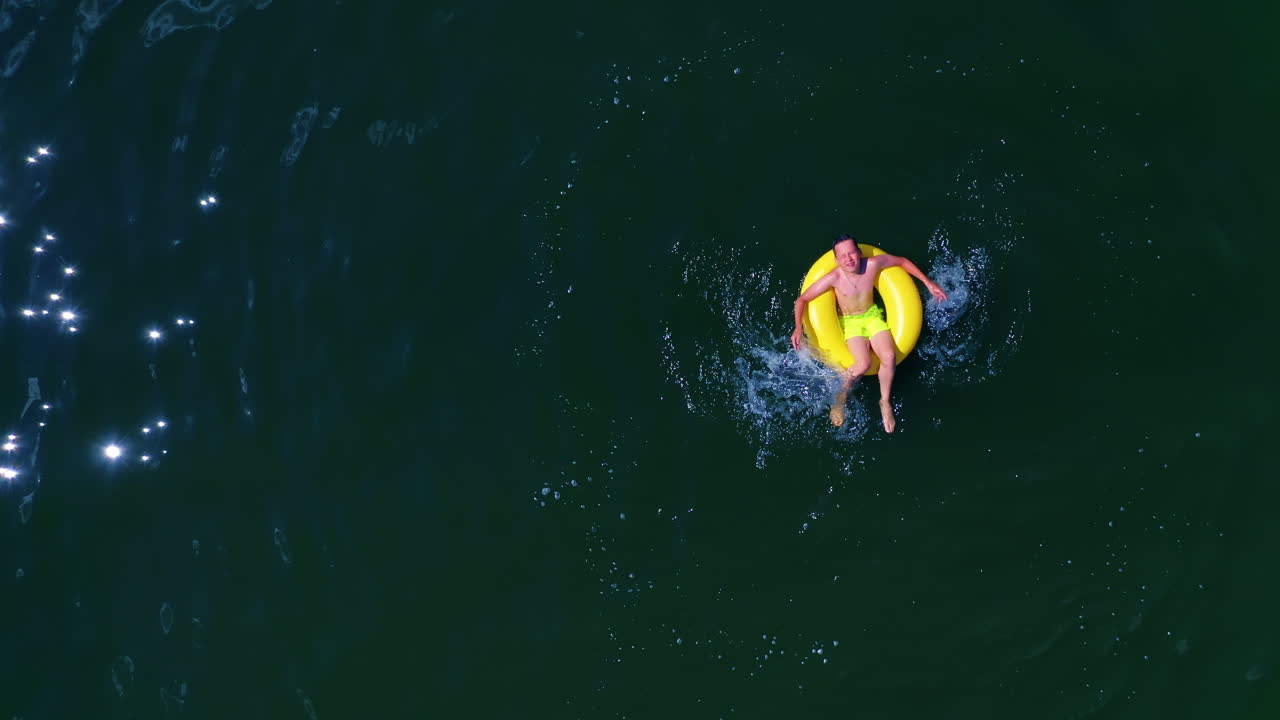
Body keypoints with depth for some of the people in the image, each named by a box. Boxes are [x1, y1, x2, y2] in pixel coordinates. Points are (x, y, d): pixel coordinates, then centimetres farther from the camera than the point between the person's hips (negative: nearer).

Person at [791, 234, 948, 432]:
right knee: (863, 363, -29)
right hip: (851, 322, -3)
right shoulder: (834, 278, -23)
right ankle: (839, 397, -1)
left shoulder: (873, 264, -17)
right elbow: (802, 299, -16)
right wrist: (798, 327, -31)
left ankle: (885, 402, 1)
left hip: (873, 316, 3)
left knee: (889, 357, -24)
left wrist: (928, 283, 1)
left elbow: (902, 261, 1)